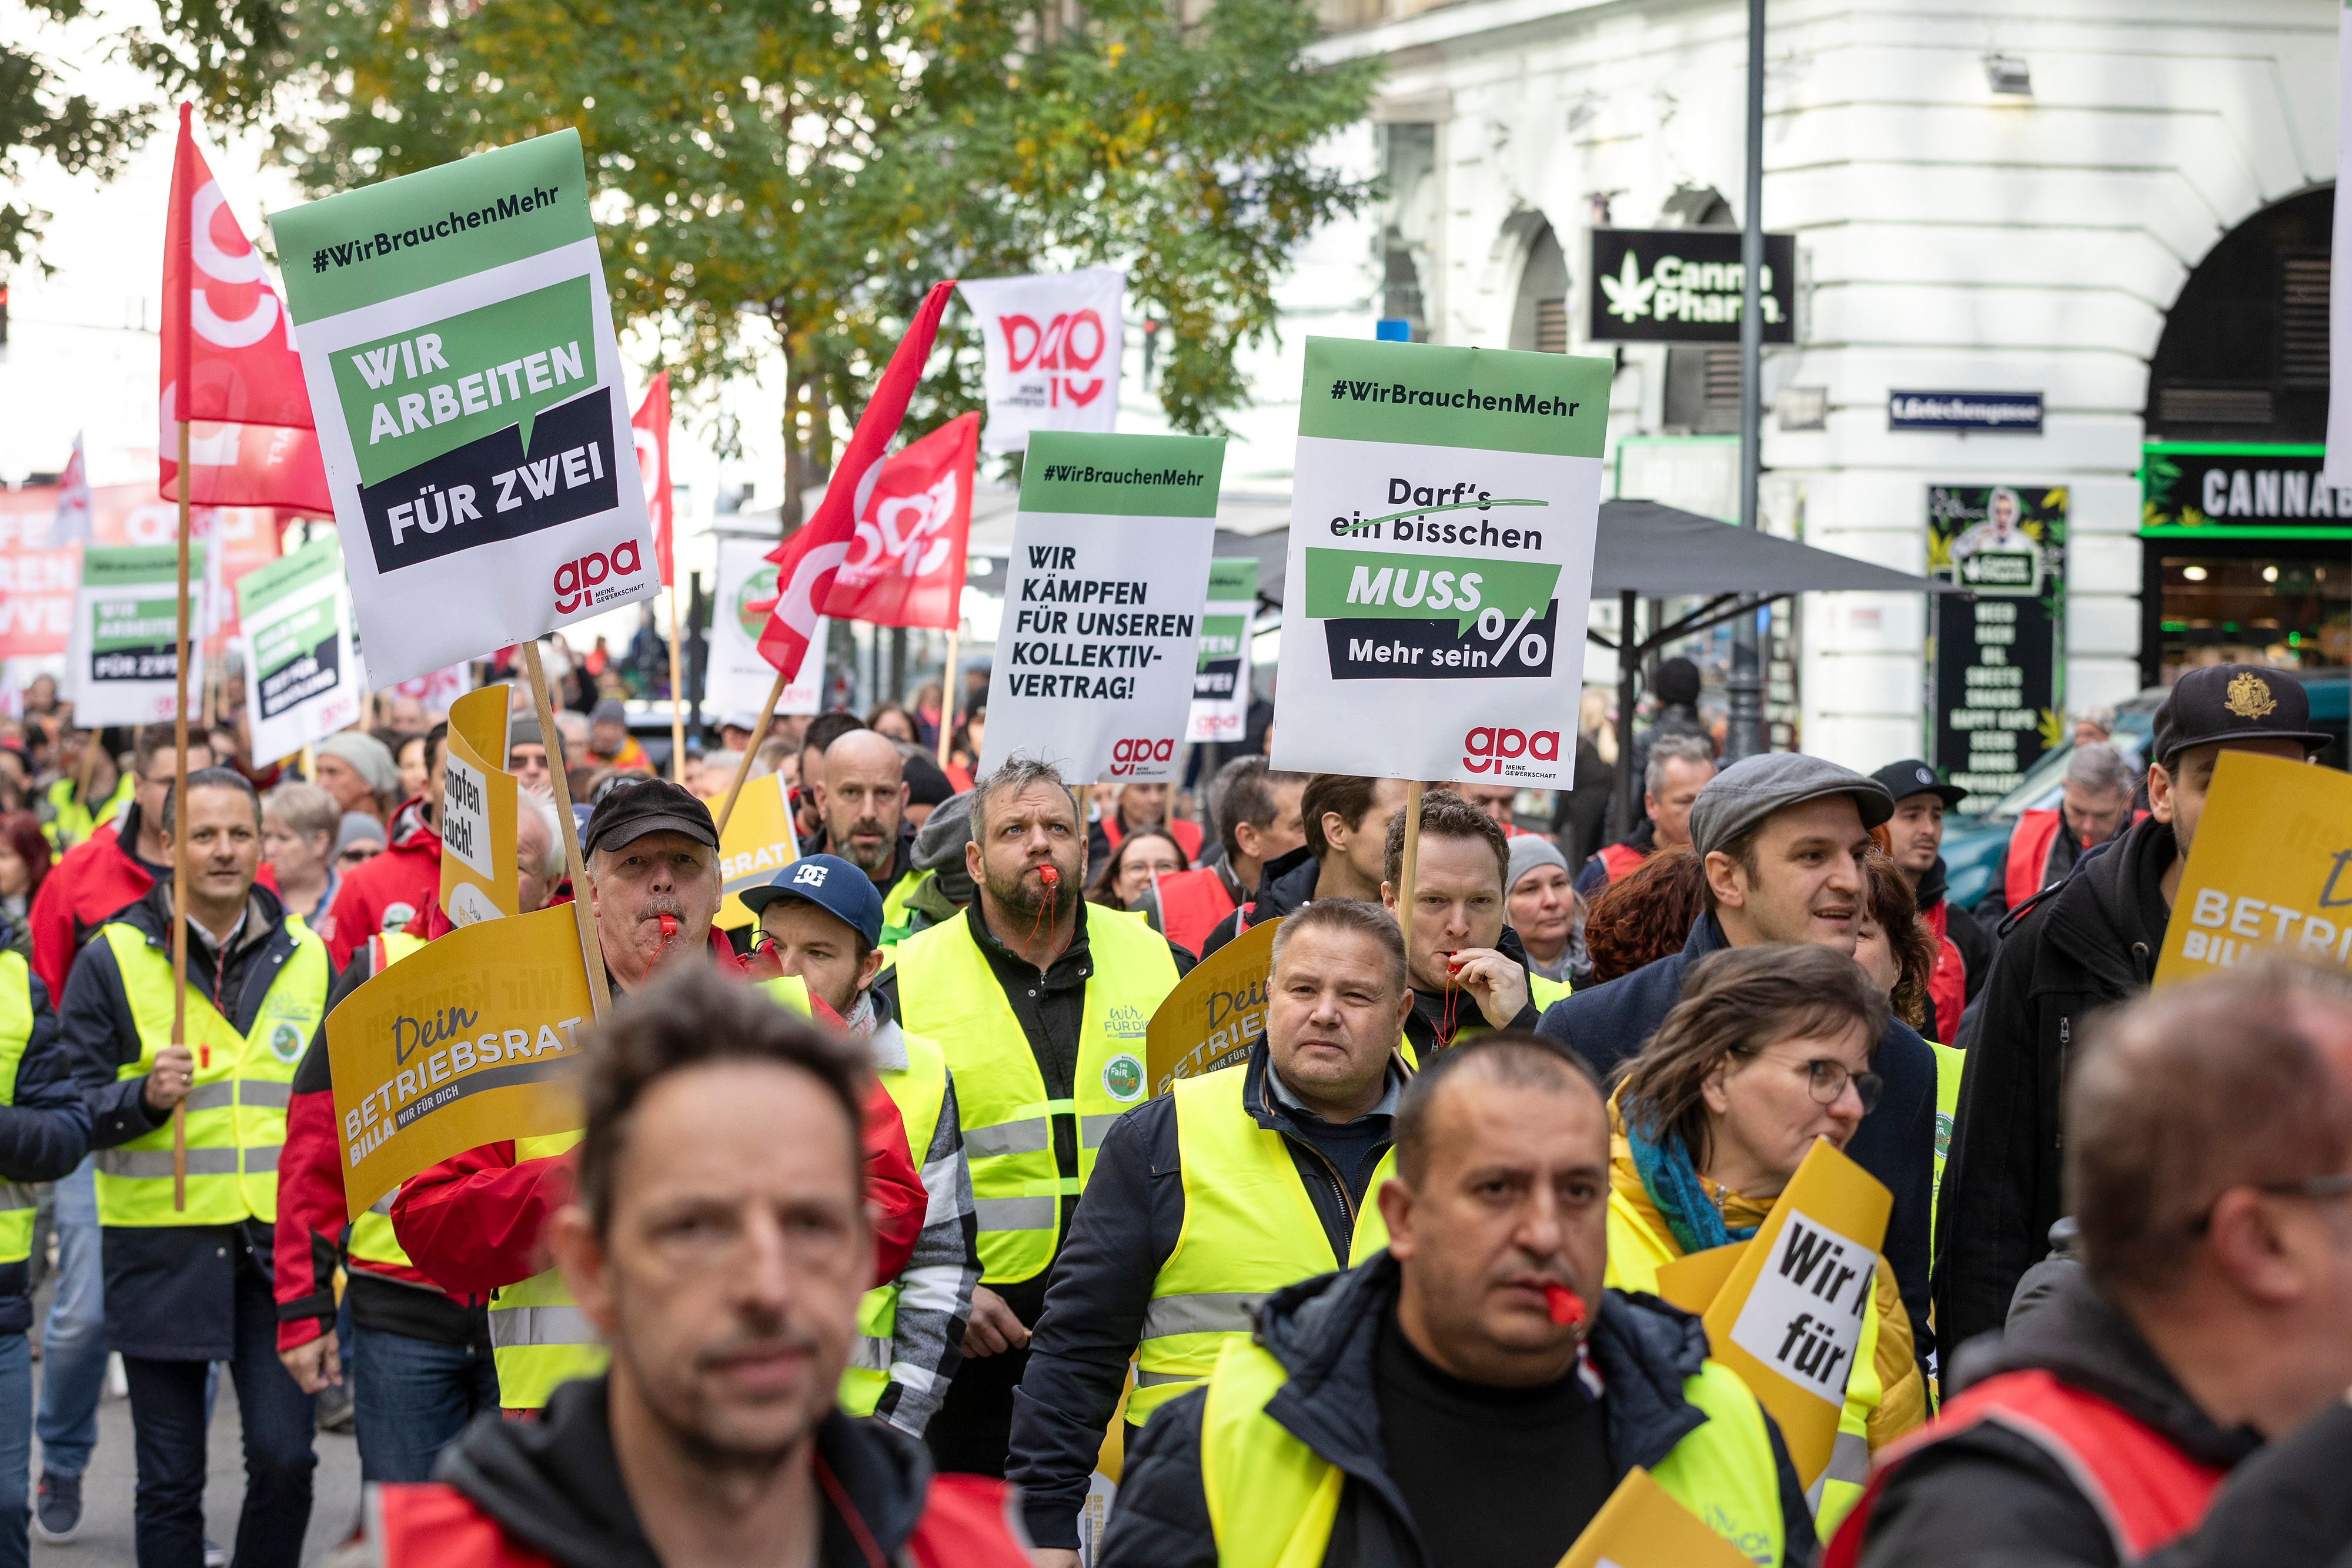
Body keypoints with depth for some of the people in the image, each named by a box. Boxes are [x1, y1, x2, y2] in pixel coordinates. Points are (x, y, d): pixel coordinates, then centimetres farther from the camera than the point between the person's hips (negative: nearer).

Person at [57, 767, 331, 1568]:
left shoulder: (305, 956, 9)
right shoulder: (114, 959, -1)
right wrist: (142, 1096, -21)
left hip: (279, 1247, 2)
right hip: (163, 1251, -2)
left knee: (284, 1457, -8)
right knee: (170, 1480, 3)